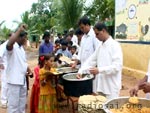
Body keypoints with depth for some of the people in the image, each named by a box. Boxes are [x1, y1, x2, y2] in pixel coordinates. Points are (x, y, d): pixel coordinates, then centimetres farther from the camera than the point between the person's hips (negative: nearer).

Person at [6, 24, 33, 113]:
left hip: (22, 79, 9)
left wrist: (29, 69, 4)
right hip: (14, 80, -9)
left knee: (22, 103, 21)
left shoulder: (21, 47, 12)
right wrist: (19, 30, -34)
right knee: (13, 104, 2)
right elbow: (9, 44, -41)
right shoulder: (13, 46, -15)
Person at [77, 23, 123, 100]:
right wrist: (81, 71, -1)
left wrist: (99, 70, -25)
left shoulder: (115, 45, -12)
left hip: (111, 86, -7)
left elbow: (117, 66, -20)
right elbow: (91, 60, 11)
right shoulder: (100, 46, 11)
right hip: (100, 84, 7)